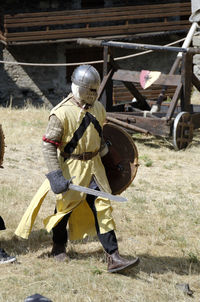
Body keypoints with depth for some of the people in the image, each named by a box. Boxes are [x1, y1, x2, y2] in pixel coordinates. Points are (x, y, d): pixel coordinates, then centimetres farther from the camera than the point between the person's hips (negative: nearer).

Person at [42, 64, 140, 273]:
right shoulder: (62, 113, -16)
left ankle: (113, 258, -4)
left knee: (103, 208, -3)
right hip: (71, 167, -5)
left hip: (94, 166, 5)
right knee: (65, 207, 10)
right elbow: (48, 146, -15)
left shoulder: (98, 109, 4)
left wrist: (108, 160, 23)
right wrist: (56, 175, -21)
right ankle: (59, 247, 36)